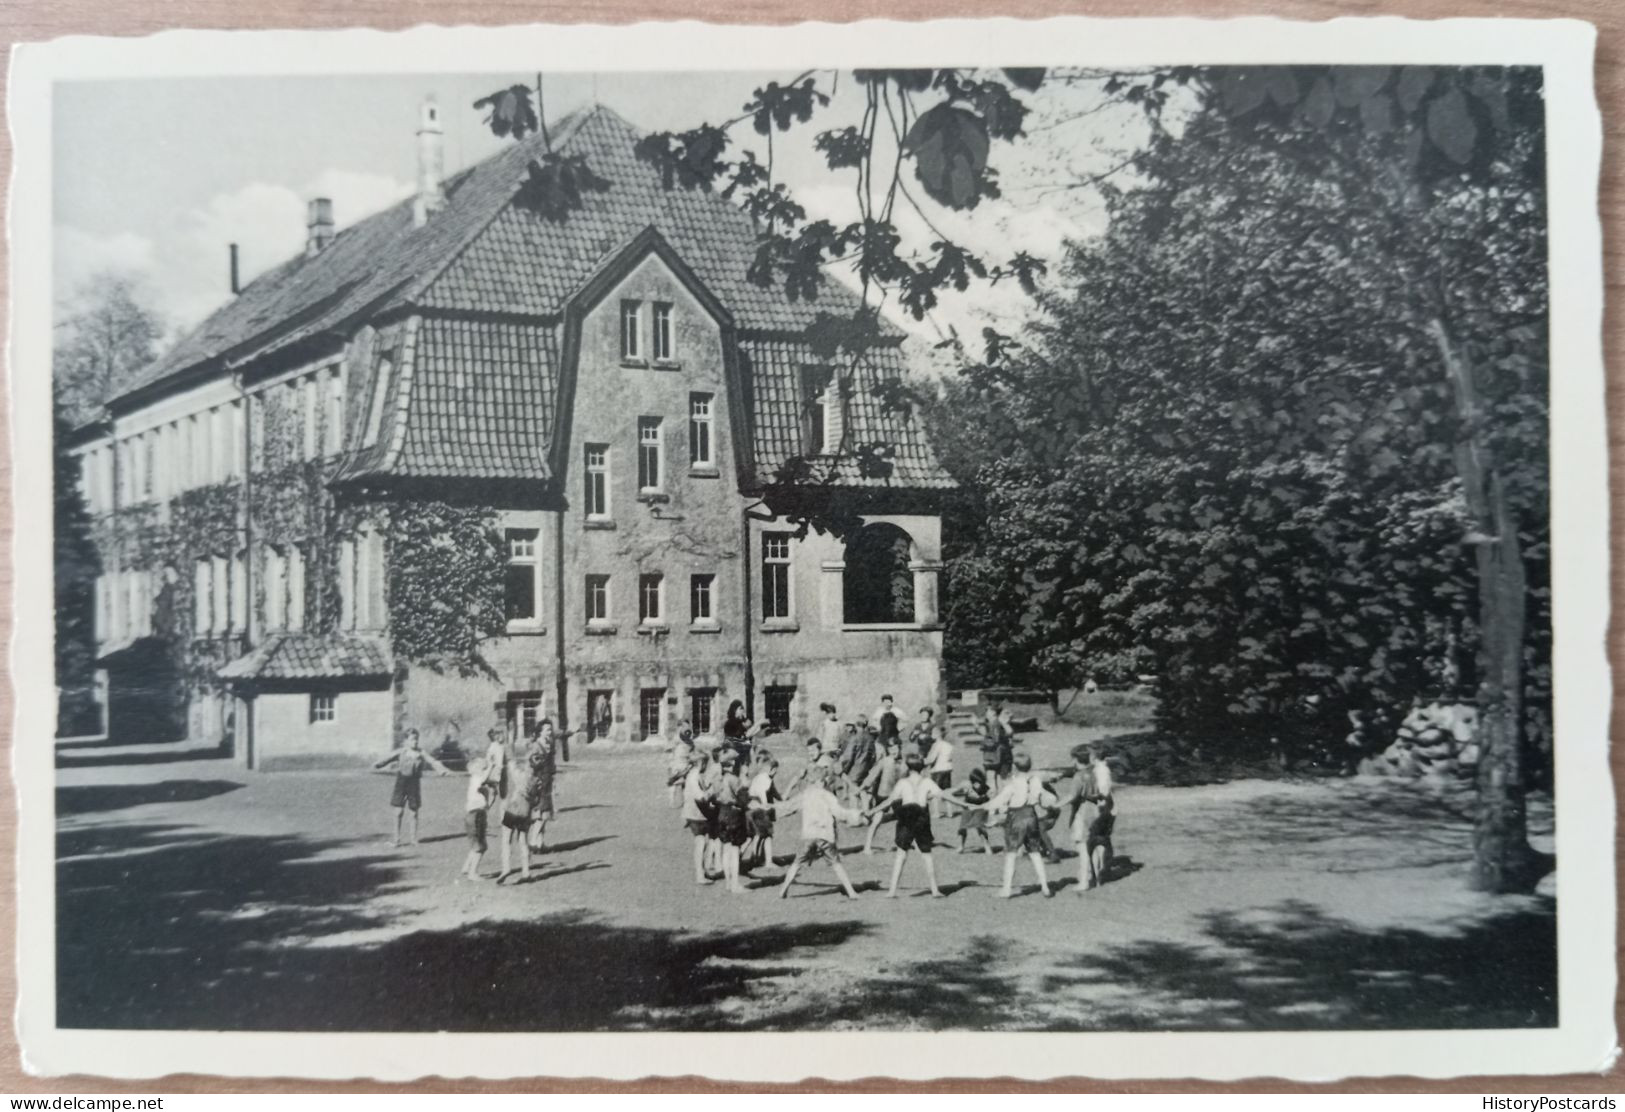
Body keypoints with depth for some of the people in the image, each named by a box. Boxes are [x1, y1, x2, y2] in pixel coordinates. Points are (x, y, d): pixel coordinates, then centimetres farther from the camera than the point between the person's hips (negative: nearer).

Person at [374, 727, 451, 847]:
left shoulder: (421, 754, 2)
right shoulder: (401, 752, 2)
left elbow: (433, 762, -6)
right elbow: (389, 758, -7)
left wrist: (443, 770, -23)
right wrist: (378, 765, -25)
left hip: (415, 783, 1)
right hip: (401, 782, -1)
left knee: (414, 812, 6)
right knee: (399, 811, -2)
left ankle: (413, 838, 19)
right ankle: (397, 839, 8)